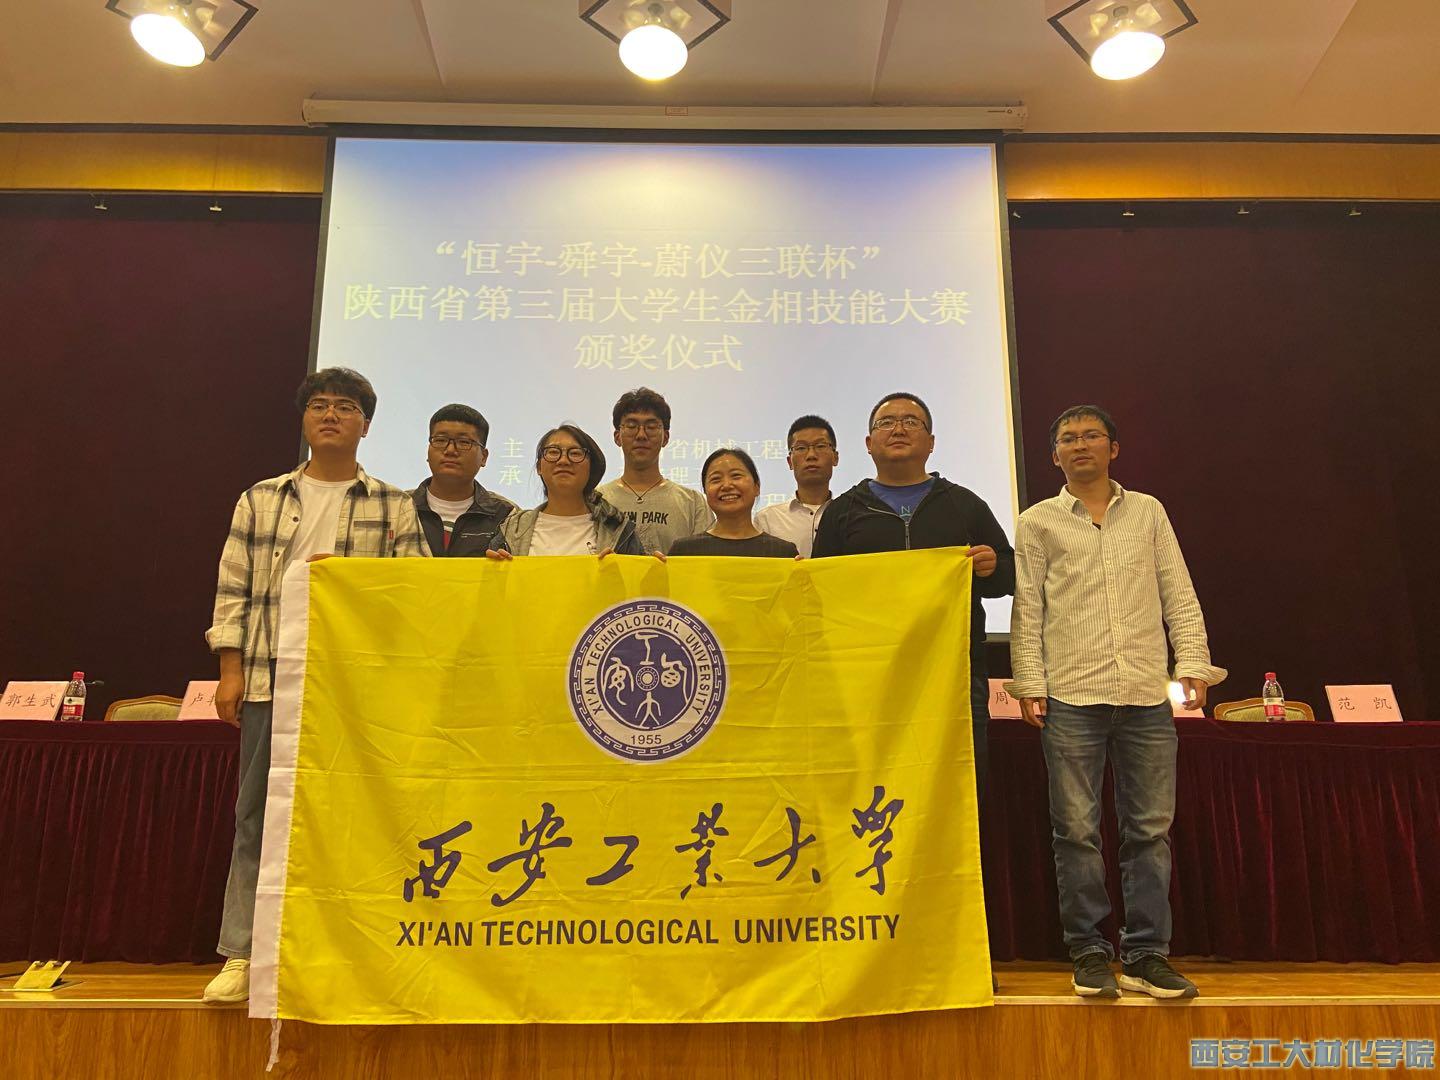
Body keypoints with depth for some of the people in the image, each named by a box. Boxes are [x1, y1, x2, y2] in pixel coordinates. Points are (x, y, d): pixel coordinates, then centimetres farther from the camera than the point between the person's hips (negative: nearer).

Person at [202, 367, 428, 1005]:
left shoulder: (394, 507, 7)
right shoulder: (261, 499, 12)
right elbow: (233, 590, 9)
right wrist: (230, 671, 1)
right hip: (271, 677, 2)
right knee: (258, 813, 5)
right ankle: (242, 953, 16)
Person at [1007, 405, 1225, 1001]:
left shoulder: (1148, 511, 14)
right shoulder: (1039, 522, 9)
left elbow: (1179, 594, 12)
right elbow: (1027, 609, 4)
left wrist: (1193, 662, 1)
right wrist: (1030, 683, -2)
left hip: (1147, 694, 2)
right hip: (1071, 696, -1)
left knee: (1151, 828, 4)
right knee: (1077, 829, 2)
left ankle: (1145, 954, 16)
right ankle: (1089, 953, 14)